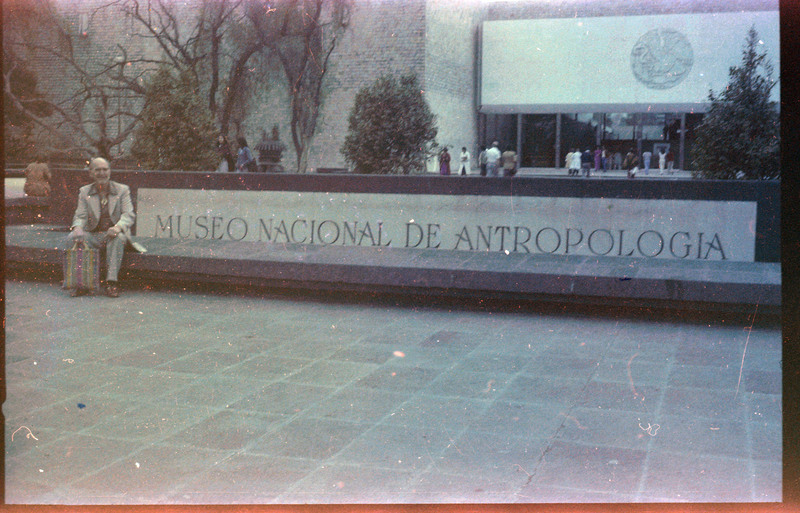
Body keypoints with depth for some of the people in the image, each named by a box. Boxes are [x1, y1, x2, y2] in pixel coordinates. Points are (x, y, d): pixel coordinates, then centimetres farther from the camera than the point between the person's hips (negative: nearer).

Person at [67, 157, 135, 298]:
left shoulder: (122, 190, 6)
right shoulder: (84, 192, 12)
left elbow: (129, 215, -5)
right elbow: (80, 216, 4)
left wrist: (118, 226, -28)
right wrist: (77, 228, -22)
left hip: (113, 234, -2)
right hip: (93, 236, 2)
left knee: (117, 238, -36)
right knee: (72, 238, -26)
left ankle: (111, 282, -36)